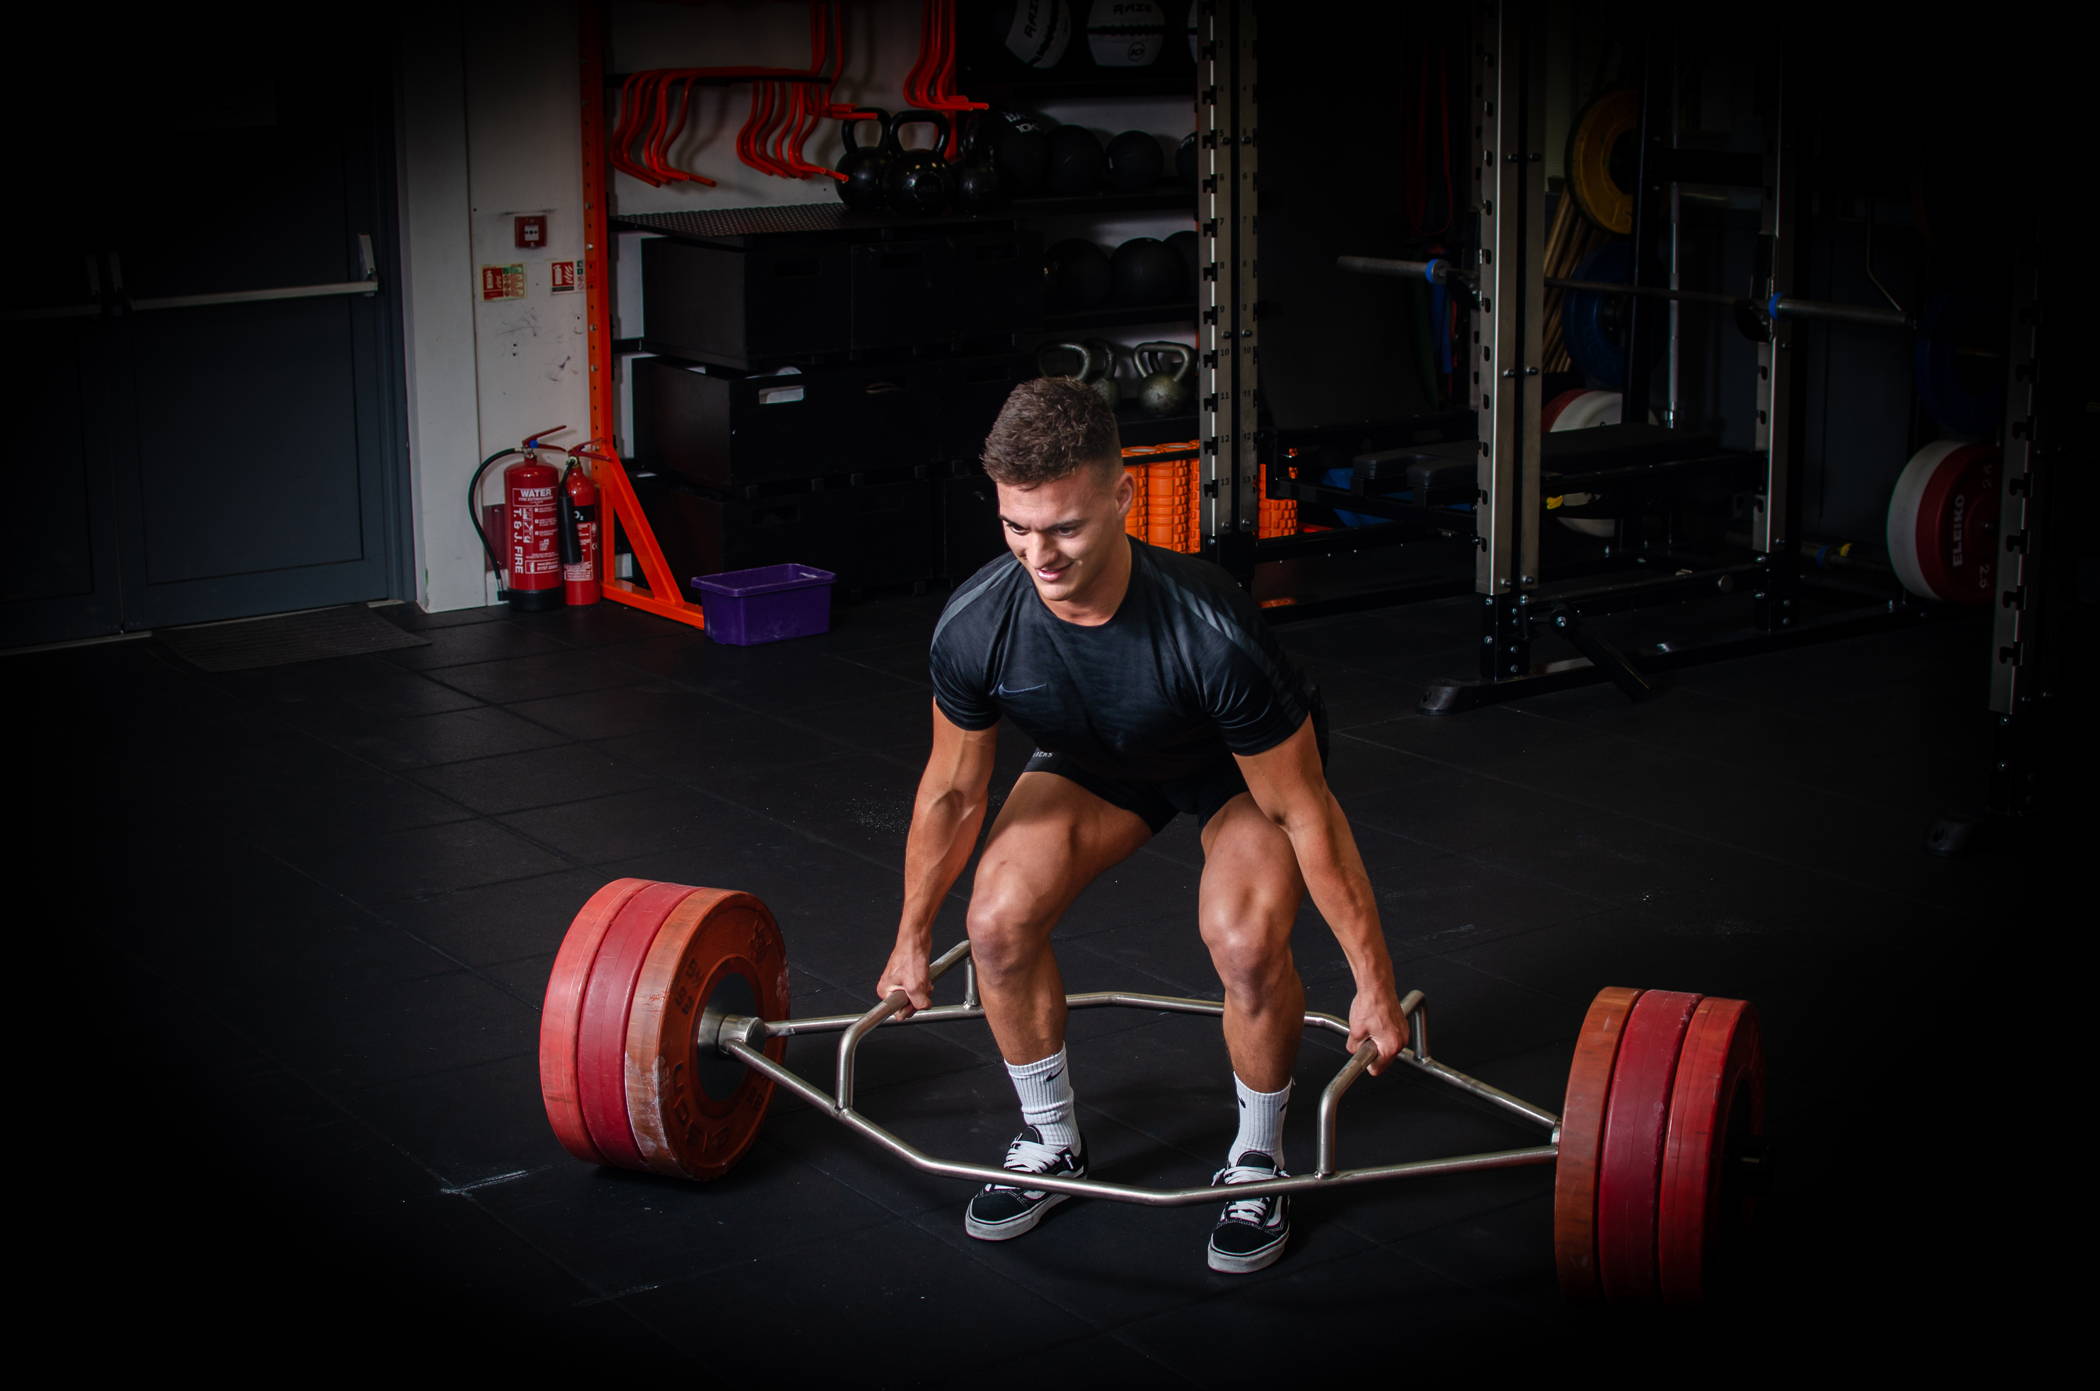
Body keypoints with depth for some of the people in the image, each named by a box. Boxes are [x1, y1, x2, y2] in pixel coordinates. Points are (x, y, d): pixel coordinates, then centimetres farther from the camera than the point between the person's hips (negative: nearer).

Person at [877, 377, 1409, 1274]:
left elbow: (1303, 813, -29)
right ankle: (1051, 1144, 8)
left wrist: (1374, 983, -22)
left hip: (1247, 763, -3)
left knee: (1244, 942, -28)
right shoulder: (974, 629, -31)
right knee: (1000, 919, -17)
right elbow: (952, 793, -10)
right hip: (1096, 761, 4)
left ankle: (1257, 1163, -1)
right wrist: (911, 943, 2)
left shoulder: (1209, 634, -42)